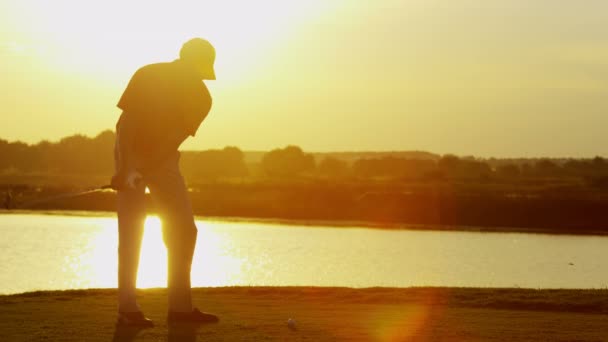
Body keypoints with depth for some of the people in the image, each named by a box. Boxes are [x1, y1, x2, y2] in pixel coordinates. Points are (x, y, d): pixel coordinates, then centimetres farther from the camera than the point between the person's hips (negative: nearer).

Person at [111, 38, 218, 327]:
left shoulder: (201, 98, -9)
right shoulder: (148, 76, -19)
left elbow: (174, 138, -13)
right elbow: (125, 124, -21)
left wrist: (143, 170, -23)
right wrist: (127, 169, -31)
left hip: (164, 160, 5)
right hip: (131, 154, -4)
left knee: (184, 229, 0)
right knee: (131, 232, -11)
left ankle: (180, 306, 8)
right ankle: (127, 308, -10)